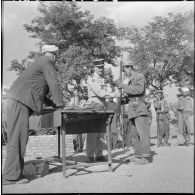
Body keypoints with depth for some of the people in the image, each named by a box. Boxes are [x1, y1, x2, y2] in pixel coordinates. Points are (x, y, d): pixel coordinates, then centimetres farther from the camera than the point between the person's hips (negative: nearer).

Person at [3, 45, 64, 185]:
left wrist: (52, 104, 29)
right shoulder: (47, 63, -3)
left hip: (16, 100, 10)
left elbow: (39, 90, 33)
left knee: (20, 137, 10)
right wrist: (60, 104, 1)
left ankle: (14, 172, 15)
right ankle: (10, 176, -6)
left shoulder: (39, 62, 26)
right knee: (17, 138, -9)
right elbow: (53, 84, -8)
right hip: (19, 101, -10)